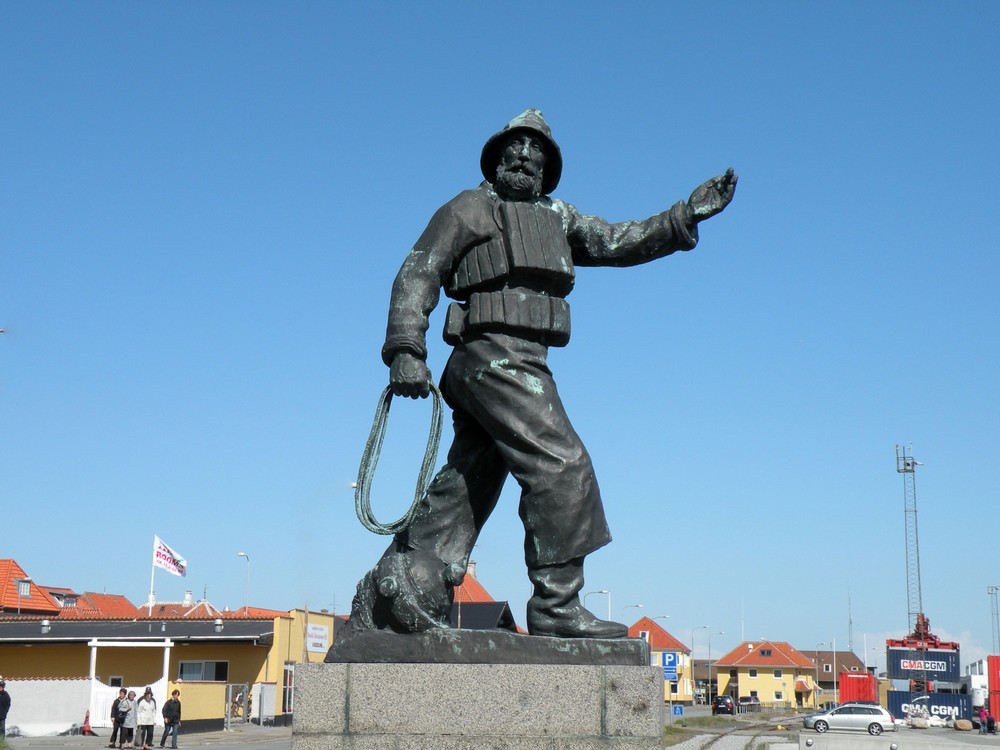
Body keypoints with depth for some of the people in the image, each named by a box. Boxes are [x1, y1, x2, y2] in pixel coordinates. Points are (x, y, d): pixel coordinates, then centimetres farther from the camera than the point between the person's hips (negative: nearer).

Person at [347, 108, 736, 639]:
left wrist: (685, 216, 10)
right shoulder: (471, 207, 6)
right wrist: (406, 350, -13)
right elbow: (418, 273, -1)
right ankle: (556, 606, -11)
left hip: (521, 364, 8)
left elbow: (618, 243, 21)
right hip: (495, 356, -8)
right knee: (562, 465, -14)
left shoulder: (557, 219, 26)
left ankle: (390, 594, 11)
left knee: (466, 486, 6)